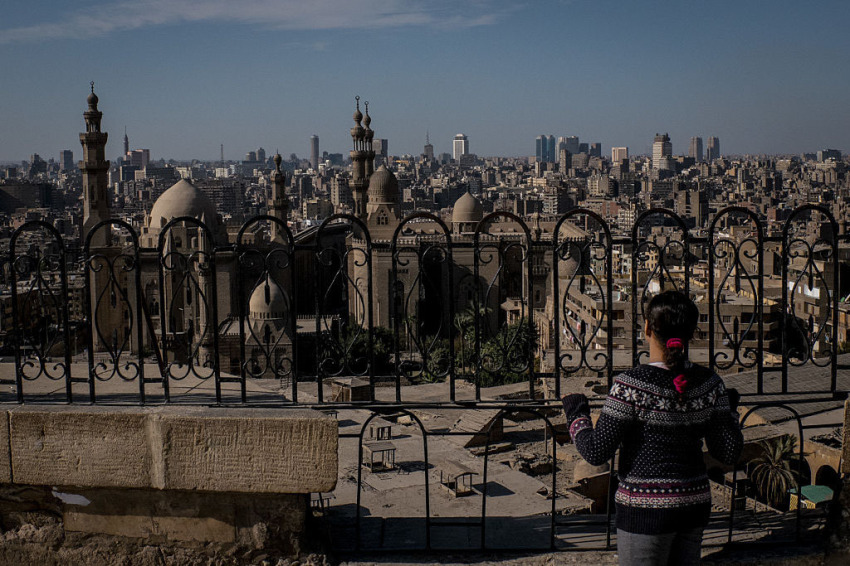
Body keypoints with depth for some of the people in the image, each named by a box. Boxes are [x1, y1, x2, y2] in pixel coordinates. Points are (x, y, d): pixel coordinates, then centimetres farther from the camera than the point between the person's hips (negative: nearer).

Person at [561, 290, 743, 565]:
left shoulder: (632, 385, -18)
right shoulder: (709, 382, -2)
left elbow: (596, 452, -16)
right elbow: (729, 453, 1)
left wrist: (576, 414, 2)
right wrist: (731, 410, 18)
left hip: (647, 508, -6)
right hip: (695, 502, 6)